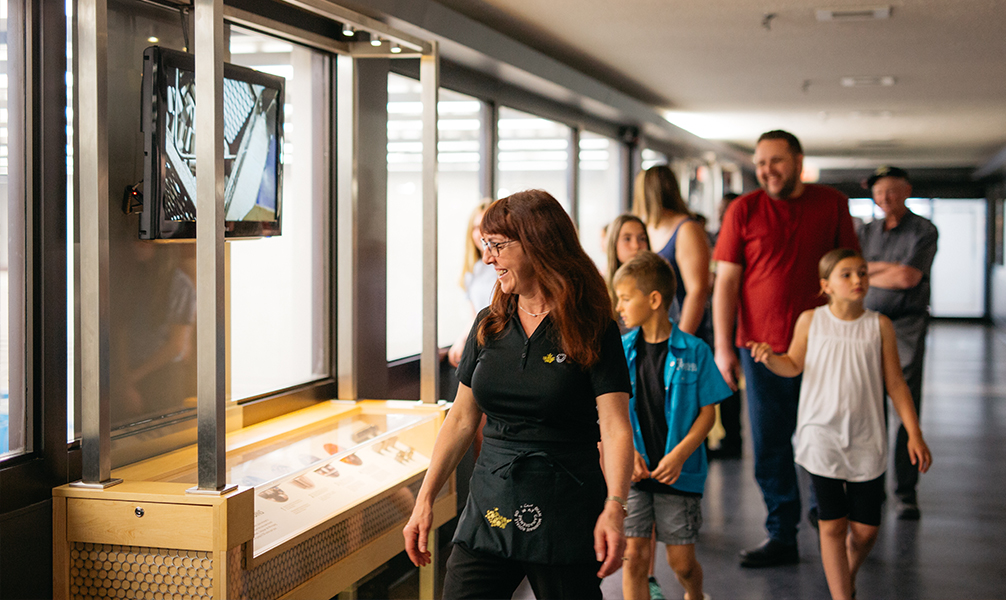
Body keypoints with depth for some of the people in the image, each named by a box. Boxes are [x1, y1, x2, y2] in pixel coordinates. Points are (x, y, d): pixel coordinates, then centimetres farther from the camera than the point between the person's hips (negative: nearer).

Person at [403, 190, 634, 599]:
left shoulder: (591, 330, -7)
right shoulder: (489, 325, 9)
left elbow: (616, 428, -14)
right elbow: (462, 419, 13)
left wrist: (614, 508, -28)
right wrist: (425, 500, 8)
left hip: (566, 519, -4)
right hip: (488, 513, 4)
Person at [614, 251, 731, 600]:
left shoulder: (694, 351, -5)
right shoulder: (621, 351, 2)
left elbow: (708, 412, -3)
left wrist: (679, 454, -15)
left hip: (680, 474, -1)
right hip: (633, 471, 2)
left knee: (681, 561, 8)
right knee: (634, 556, -4)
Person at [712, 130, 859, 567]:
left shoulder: (832, 204, 3)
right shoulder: (744, 210, 1)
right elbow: (726, 280, 0)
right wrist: (723, 347, -5)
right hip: (763, 346, 0)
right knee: (770, 447, 5)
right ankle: (781, 537, 16)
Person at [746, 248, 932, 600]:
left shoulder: (879, 326, 0)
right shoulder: (810, 321, -1)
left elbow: (895, 383, 4)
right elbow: (794, 365, 10)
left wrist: (914, 433, 2)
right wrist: (770, 358, -12)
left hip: (866, 442, 1)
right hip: (821, 438, -1)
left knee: (865, 528, 6)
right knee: (832, 525, 0)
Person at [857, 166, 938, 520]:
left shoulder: (924, 231, -1)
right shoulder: (867, 232, 14)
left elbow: (908, 278, -12)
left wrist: (869, 275, 0)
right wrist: (890, 268, -8)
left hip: (906, 325, -4)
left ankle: (906, 492, -1)